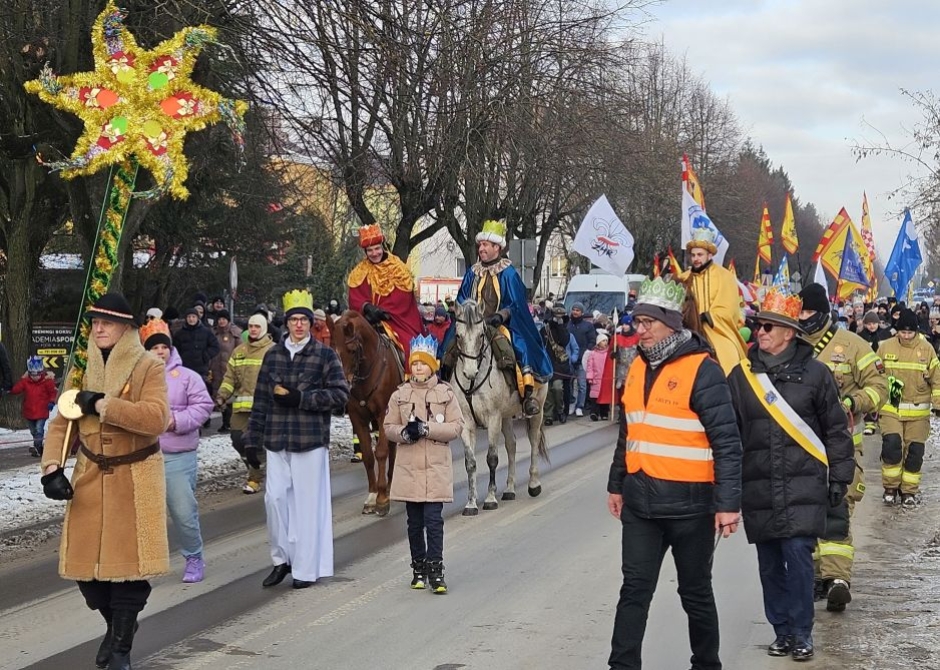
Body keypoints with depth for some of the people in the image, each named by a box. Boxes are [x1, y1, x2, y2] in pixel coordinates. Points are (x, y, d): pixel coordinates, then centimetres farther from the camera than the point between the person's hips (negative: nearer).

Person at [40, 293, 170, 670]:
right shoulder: (85, 369, 7)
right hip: (90, 479, 5)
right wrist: (51, 467, -9)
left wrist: (102, 404, -24)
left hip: (135, 482, -4)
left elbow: (156, 417, -23)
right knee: (85, 561, 5)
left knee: (128, 562, -4)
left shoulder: (149, 368, -7)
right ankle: (116, 624, 32)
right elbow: (61, 423, 6)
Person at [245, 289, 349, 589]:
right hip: (276, 440, 3)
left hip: (311, 440, -3)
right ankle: (282, 558, 18)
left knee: (308, 502, 0)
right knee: (274, 496, 0)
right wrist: (252, 441, 9)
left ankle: (307, 568, 9)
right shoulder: (273, 355, 10)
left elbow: (341, 393, -6)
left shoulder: (325, 355, 0)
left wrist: (301, 398, -14)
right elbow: (261, 399, 11)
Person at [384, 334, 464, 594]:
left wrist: (427, 429, -16)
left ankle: (435, 571, -4)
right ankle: (419, 569, 20)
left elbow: (457, 426, -4)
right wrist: (405, 433, -15)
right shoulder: (400, 395, 5)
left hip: (436, 467, -2)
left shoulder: (445, 393, 0)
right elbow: (389, 427, 6)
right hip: (409, 467, 2)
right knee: (415, 522, 9)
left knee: (434, 519, -8)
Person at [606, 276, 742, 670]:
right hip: (640, 501, 6)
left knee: (695, 592, 10)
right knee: (634, 589, 4)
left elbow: (727, 442, -14)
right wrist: (617, 485, 22)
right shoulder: (638, 368, 10)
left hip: (688, 503, -5)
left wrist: (728, 503, -18)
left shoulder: (702, 371, -12)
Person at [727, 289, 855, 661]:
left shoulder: (814, 373, -1)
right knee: (769, 563, 8)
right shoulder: (742, 374, 5)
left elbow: (836, 430, 5)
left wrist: (839, 477, 2)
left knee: (798, 555, -8)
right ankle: (782, 631, 21)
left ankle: (802, 635, 5)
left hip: (803, 487, -3)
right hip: (758, 488, 3)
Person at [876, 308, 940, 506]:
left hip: (918, 413, 1)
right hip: (890, 409, -1)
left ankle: (909, 491, 18)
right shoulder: (886, 348, 0)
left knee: (914, 452, 3)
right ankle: (890, 488, 5)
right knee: (891, 445, -13)